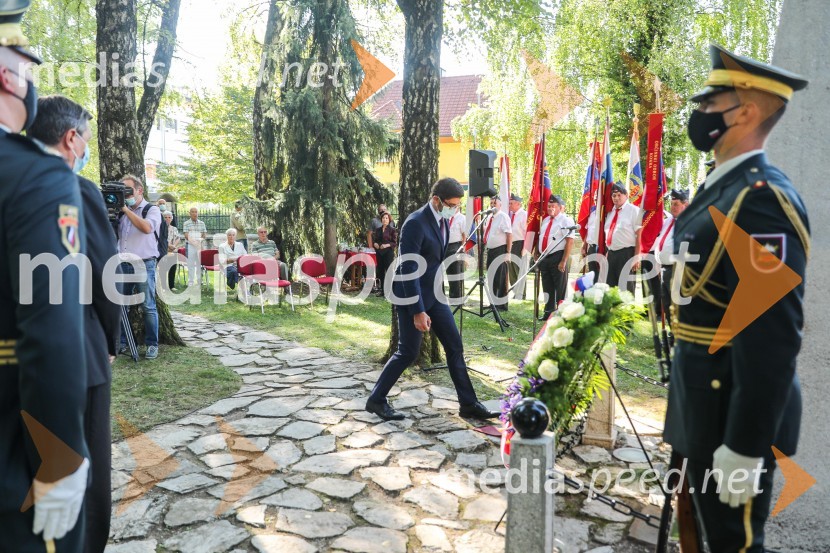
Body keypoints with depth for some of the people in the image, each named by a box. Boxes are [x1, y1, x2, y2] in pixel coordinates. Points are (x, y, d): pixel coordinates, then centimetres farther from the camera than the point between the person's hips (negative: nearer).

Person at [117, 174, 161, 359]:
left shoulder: (152, 210, 0)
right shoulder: (121, 212, 16)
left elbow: (147, 228, -20)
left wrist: (127, 210, -16)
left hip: (144, 264, -5)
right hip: (123, 264, 5)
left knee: (148, 307, -2)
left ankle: (152, 345, 6)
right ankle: (121, 343, 14)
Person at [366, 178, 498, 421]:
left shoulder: (442, 220, 5)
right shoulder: (415, 223, -21)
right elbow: (408, 269, -24)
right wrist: (417, 311, -24)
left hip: (434, 294, 8)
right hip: (412, 295, -8)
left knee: (455, 346, 8)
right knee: (408, 352, -1)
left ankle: (468, 403, 17)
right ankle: (376, 399, 17)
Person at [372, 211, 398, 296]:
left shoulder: (392, 230, -1)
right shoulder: (378, 229, 13)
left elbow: (395, 243, -5)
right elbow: (374, 240, 16)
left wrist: (387, 245, -20)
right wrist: (375, 244, -6)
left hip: (388, 252, -5)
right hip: (379, 252, 5)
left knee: (389, 270, -7)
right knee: (380, 271, 7)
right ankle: (382, 290, 16)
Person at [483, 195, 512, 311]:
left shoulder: (503, 217, -12)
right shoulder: (490, 218, 14)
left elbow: (509, 235, -18)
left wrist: (508, 252, -22)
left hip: (500, 251, -9)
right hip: (490, 250, 9)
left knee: (500, 279, -3)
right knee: (491, 278, 16)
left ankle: (502, 305, 6)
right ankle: (494, 302, 29)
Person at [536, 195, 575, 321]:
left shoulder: (566, 220, -8)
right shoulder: (545, 220, 16)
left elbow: (570, 241, -16)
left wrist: (563, 261, -21)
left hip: (557, 258, -7)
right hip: (544, 258, 7)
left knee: (560, 289, 2)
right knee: (547, 288, 13)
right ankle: (548, 312, 24)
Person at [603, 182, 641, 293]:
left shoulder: (633, 210, -6)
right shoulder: (610, 212, 15)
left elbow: (639, 235, -11)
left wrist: (636, 257, -16)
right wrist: (607, 253, 15)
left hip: (626, 253, -7)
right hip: (611, 253, 7)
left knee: (626, 288, -2)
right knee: (610, 287, 12)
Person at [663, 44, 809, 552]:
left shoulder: (761, 199, -22)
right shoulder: (724, 188, 9)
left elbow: (772, 335, -26)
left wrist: (744, 446, -23)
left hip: (734, 409, -9)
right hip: (708, 395, 9)